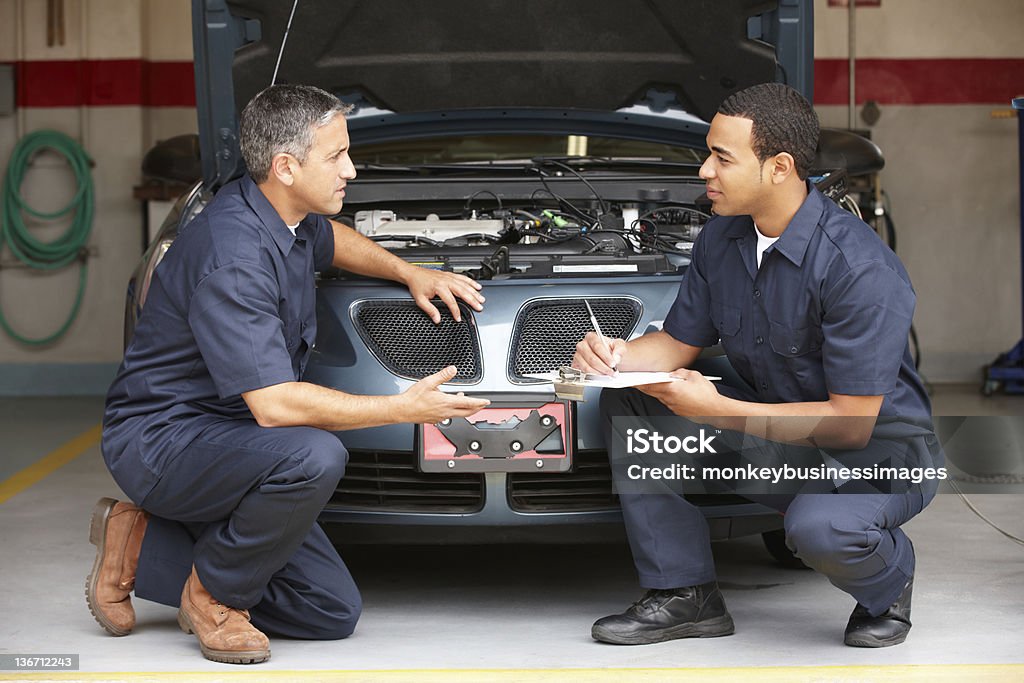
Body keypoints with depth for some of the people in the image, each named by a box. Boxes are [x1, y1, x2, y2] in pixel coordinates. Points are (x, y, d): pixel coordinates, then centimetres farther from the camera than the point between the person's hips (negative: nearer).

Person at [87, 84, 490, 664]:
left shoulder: (290, 217, 3)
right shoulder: (232, 258, -26)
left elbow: (331, 239, 30)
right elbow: (274, 405, -31)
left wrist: (410, 272, 13)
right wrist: (406, 409, -25)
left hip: (221, 433, 9)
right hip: (161, 438, -9)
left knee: (334, 613, 2)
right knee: (314, 456, -37)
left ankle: (142, 546, 12)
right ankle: (215, 595, -12)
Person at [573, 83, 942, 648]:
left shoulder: (862, 269, -27)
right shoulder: (722, 239, -3)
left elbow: (850, 424, -26)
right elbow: (678, 344, 9)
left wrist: (717, 410, -29)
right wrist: (618, 356, -15)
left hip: (879, 449, -7)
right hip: (771, 435, 7)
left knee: (821, 527, -39)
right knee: (626, 404, -6)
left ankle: (887, 583, 0)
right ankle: (684, 594, -1)